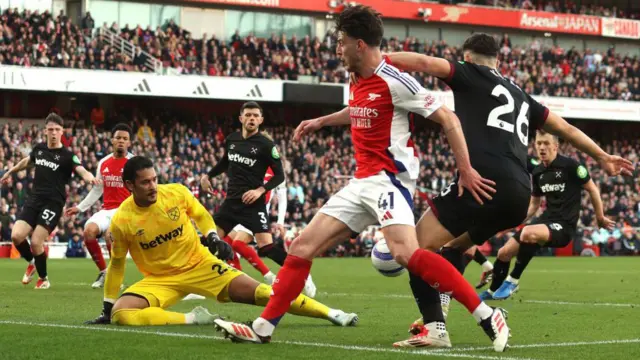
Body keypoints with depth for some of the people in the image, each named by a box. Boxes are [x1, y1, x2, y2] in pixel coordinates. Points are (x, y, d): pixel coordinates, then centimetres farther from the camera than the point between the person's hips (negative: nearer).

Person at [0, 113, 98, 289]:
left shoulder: (67, 155, -7)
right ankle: (32, 262, 22)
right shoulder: (39, 149, 8)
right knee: (16, 236, -10)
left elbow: (81, 170, -24)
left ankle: (43, 279, 13)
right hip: (34, 199, 5)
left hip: (53, 203, -5)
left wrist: (90, 177, -48)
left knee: (36, 242, -13)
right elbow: (27, 161, 30)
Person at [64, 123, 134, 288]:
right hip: (106, 209, 5)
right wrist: (79, 208, 21)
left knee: (110, 234, -31)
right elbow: (97, 190, 22)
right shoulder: (103, 163, 11)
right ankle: (103, 272, -2)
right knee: (89, 230, -22)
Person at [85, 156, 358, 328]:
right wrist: (107, 307, 2)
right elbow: (116, 264, -1)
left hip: (199, 263, 0)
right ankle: (193, 319, -24)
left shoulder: (176, 193, -12)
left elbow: (201, 215, 11)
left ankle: (330, 313, -9)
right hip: (160, 279, 0)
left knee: (254, 291, -14)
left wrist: (213, 238, -6)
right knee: (119, 314, -27)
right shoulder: (121, 222, -15)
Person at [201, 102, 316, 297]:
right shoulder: (232, 139, 7)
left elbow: (279, 175, -6)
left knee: (266, 246, -17)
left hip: (253, 203, -6)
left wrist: (261, 190, -19)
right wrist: (208, 176, 16)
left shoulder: (266, 145, -9)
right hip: (231, 201, 6)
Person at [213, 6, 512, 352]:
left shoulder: (393, 81, -14)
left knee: (404, 251, -31)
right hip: (362, 181, 9)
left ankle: (487, 316, -28)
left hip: (389, 178, -9)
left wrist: (465, 171, -15)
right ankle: (263, 327, 9)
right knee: (302, 246, 4)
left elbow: (448, 118, -12)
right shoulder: (356, 80, 12)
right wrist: (320, 122, 44)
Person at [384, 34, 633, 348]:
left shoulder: (471, 74, 12)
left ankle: (434, 327, -18)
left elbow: (424, 63, -4)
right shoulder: (519, 95, 30)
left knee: (418, 245, -3)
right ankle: (434, 318, 20)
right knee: (455, 245, 30)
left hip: (485, 181, -8)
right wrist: (602, 157, 48)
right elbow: (566, 129, 37)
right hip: (520, 194, 8)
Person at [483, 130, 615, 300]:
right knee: (504, 252, 2)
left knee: (528, 233, -36)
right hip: (546, 219, 7)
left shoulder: (570, 165, -12)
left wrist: (600, 218, -2)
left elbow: (592, 189, -3)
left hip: (564, 225, -7)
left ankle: (513, 280, -17)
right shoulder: (537, 172, 8)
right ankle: (492, 291, 28)